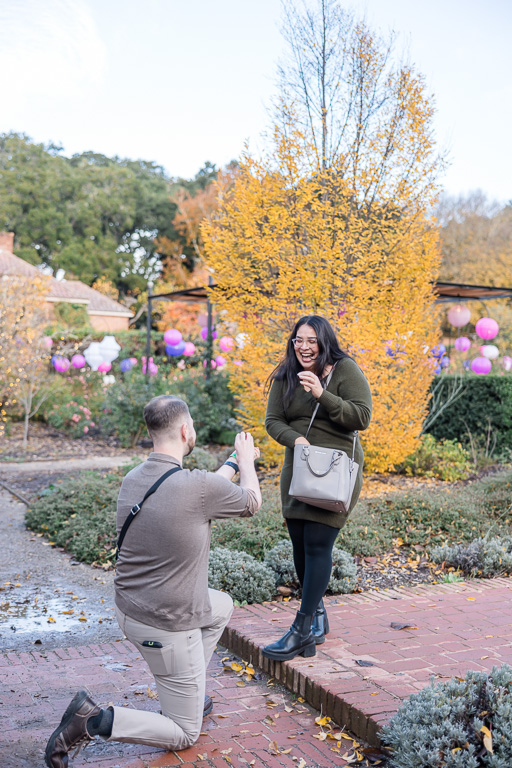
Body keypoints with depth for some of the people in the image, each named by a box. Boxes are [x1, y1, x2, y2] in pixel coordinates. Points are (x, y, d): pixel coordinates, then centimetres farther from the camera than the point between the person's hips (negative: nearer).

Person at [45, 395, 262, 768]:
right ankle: (93, 720, -5)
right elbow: (251, 503, -4)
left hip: (129, 608, 8)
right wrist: (246, 460, 14)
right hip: (166, 628, -8)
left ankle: (189, 694, 34)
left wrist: (234, 462, 27)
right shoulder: (196, 485, -26)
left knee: (223, 605, 31)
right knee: (184, 735, 11)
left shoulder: (132, 479, -3)